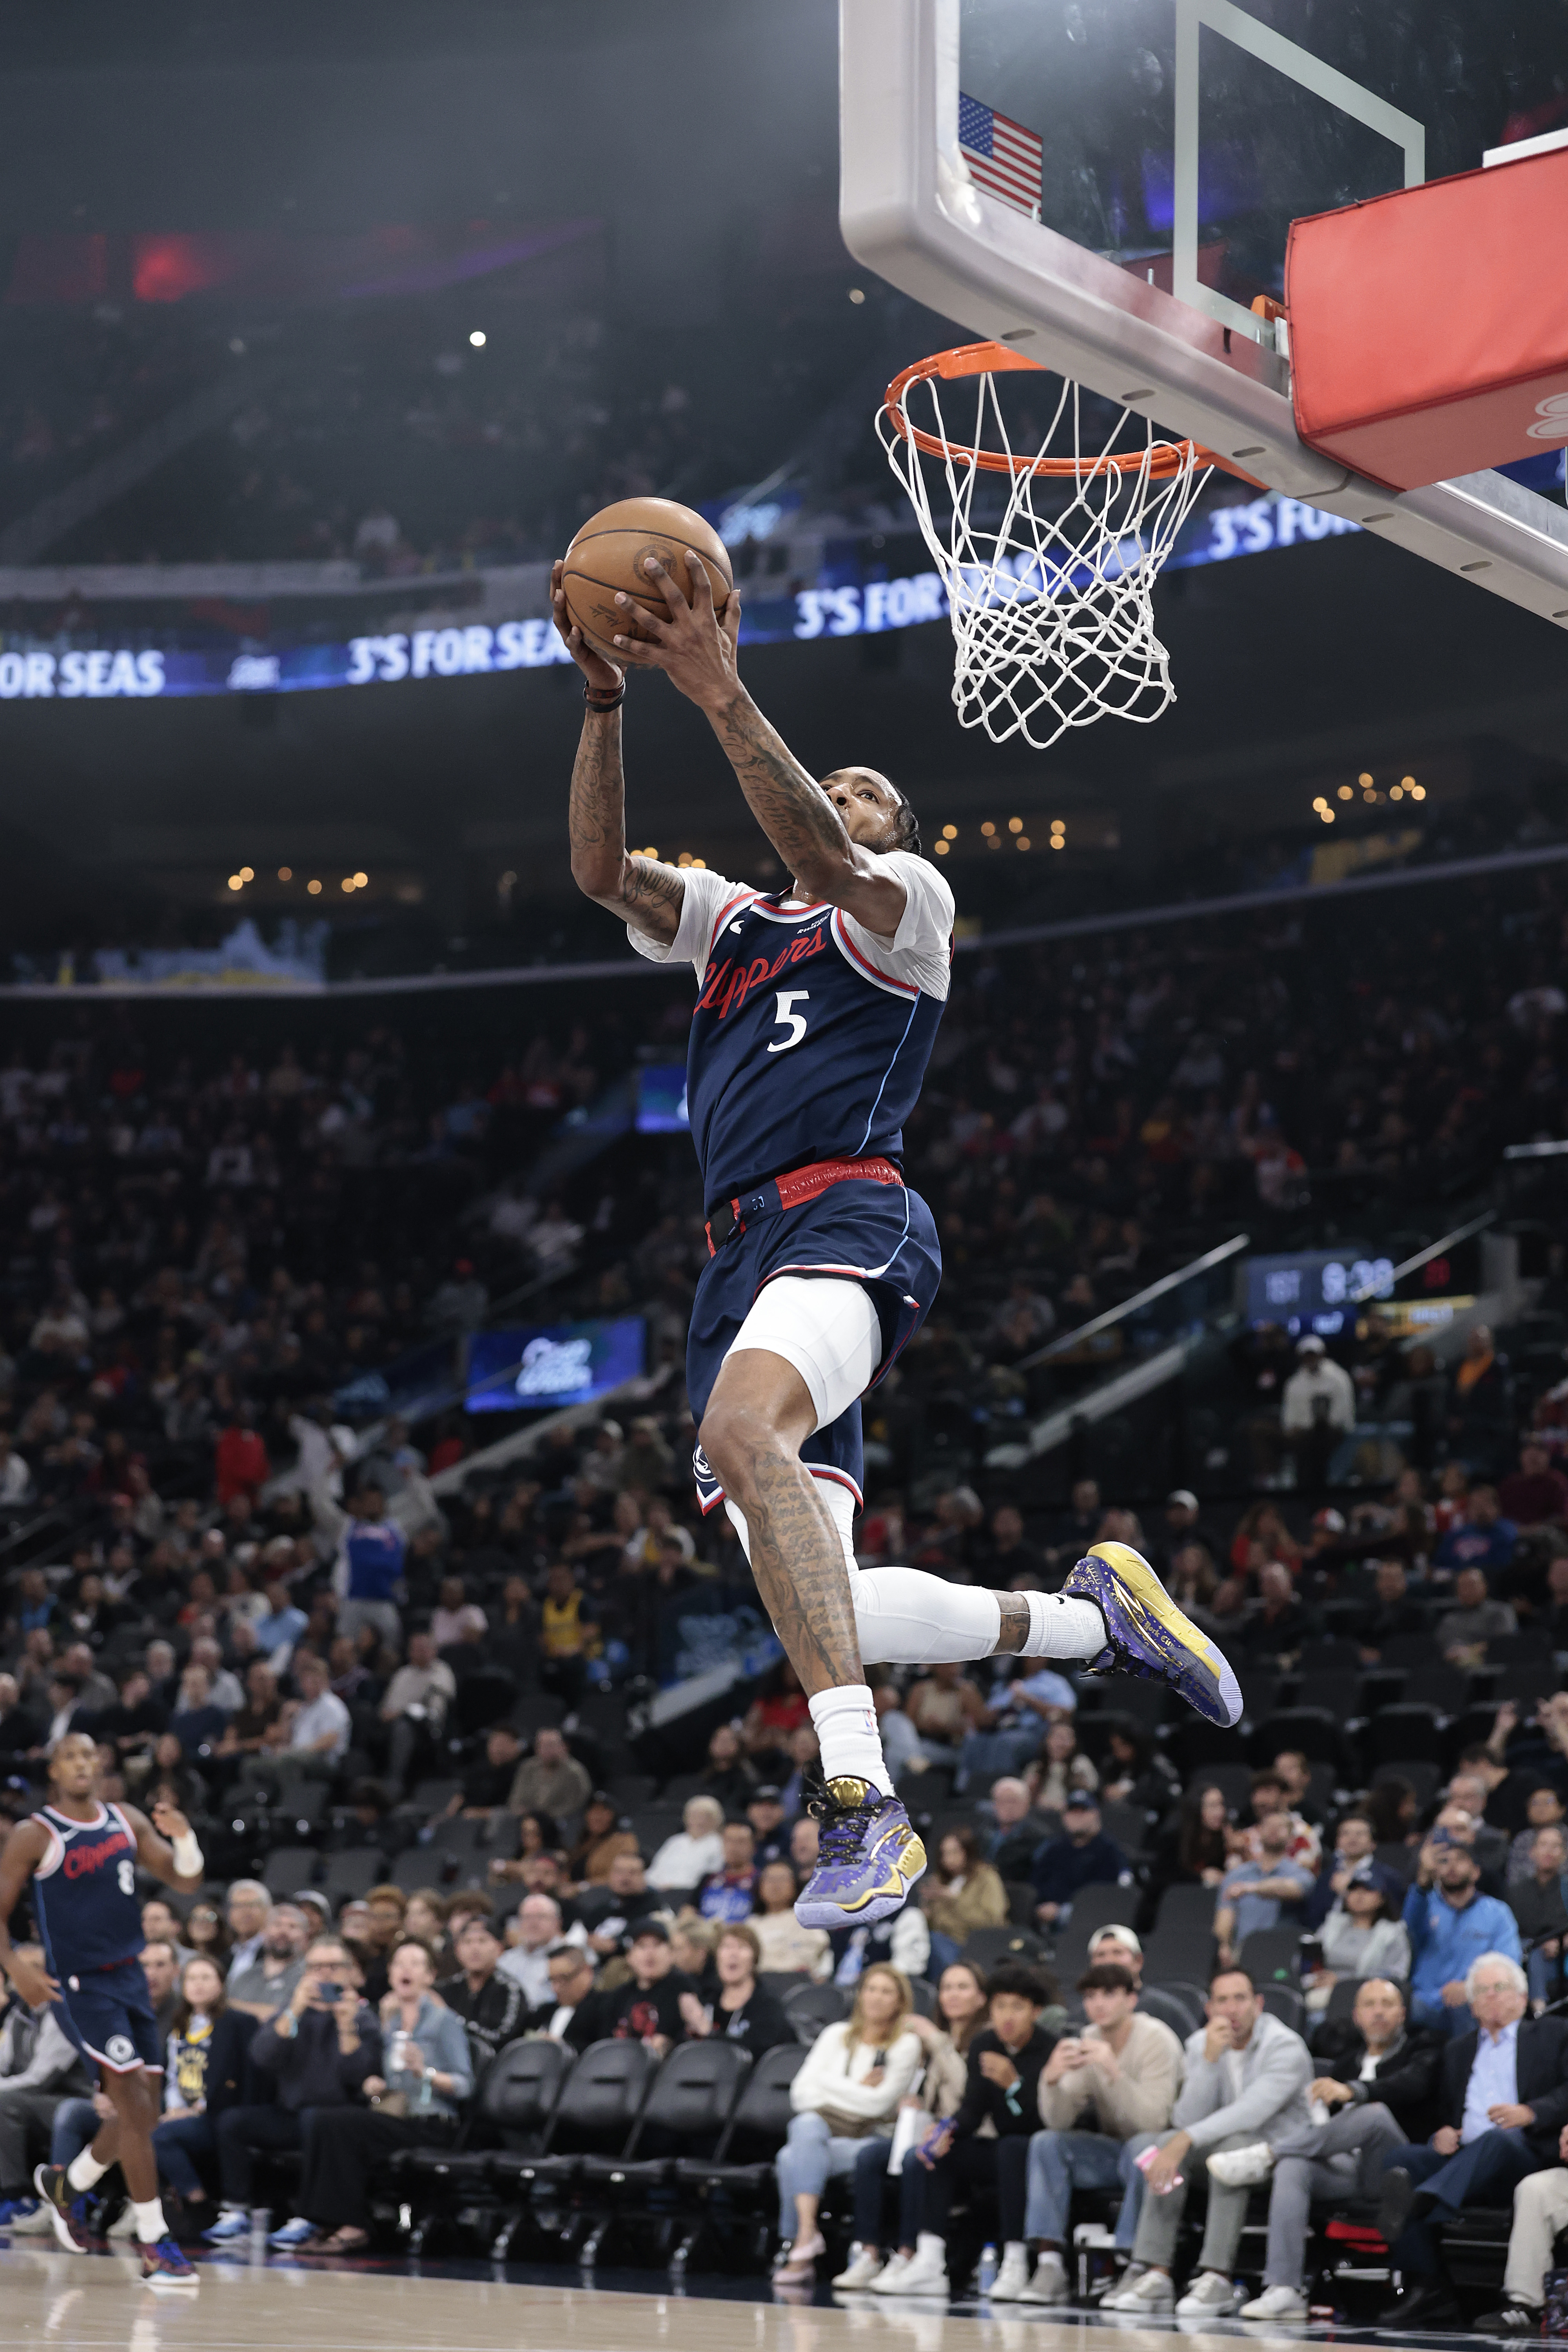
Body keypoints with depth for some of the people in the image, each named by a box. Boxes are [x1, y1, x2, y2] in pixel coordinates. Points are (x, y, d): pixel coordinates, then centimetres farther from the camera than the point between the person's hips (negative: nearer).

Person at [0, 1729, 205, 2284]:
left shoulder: (126, 1822, 8)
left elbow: (186, 1882, 9)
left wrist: (183, 1838, -12)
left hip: (129, 1977, 6)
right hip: (79, 1984, -6)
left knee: (143, 2114, 9)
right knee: (136, 2107, -14)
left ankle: (66, 2185, 35)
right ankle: (155, 2246, -8)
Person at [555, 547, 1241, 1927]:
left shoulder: (905, 904, 13)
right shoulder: (728, 918, 31)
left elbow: (824, 861, -11)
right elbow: (601, 870, 14)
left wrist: (722, 694, -17)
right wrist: (607, 702, 2)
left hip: (849, 1218, -7)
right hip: (744, 1249, 7)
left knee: (741, 1428, -39)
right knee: (819, 1617, -4)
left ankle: (863, 1806, -46)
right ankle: (1096, 1618, 18)